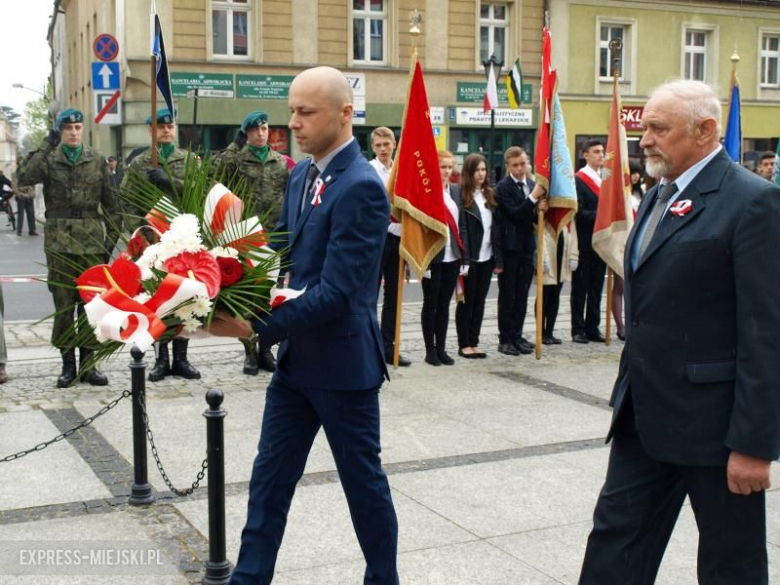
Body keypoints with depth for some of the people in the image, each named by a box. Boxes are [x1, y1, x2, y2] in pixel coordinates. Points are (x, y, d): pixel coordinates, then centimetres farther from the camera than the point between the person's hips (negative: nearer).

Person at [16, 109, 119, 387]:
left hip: (92, 243, 1)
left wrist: (112, 237, 4)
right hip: (59, 244, -1)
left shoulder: (97, 161, 8)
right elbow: (23, 178, -17)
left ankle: (87, 363, 14)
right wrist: (45, 147, -17)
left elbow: (111, 203, 11)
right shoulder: (48, 160, 3)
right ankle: (68, 364, 13)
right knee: (63, 306, 3)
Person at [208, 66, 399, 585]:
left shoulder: (361, 187, -21)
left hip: (342, 361, -8)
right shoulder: (301, 175, 6)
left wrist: (256, 327, -27)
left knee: (363, 480, 10)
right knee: (270, 478, 14)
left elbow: (334, 293, -26)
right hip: (297, 357, 8)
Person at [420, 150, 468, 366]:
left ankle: (441, 348, 20)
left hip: (452, 257, 5)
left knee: (444, 304, 12)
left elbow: (462, 225, 11)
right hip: (432, 257, -5)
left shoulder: (456, 191, 9)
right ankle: (430, 350, 14)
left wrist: (465, 257, 7)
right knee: (430, 304, 5)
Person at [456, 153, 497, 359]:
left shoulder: (489, 195, 10)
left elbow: (495, 227, 11)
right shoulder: (462, 196, -10)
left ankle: (474, 342, 18)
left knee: (480, 300, 10)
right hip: (470, 257, -6)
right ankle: (464, 344, 11)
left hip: (487, 257, 6)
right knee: (467, 301, 3)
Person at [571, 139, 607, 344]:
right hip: (584, 242, -6)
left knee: (597, 287, 10)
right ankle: (578, 329, 9)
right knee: (580, 287, 3)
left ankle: (593, 328, 17)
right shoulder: (578, 180, -9)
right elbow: (578, 213, -14)